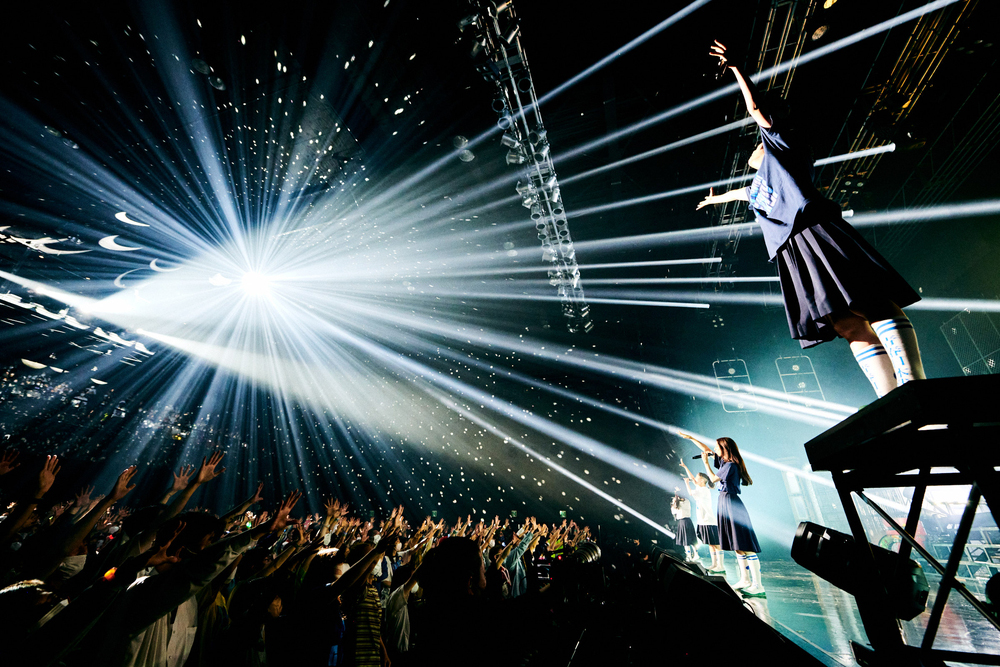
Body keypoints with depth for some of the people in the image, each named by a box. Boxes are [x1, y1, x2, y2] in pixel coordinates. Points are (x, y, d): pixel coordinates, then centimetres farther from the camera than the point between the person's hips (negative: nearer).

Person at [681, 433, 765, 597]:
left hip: (731, 503, -10)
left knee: (745, 546, -8)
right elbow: (706, 449, 18)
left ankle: (758, 585, -6)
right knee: (737, 546, 13)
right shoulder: (723, 462, 9)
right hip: (724, 503, 10)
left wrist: (705, 462, -3)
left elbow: (713, 479, -10)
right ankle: (745, 579, 20)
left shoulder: (731, 465, -16)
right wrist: (690, 438, 19)